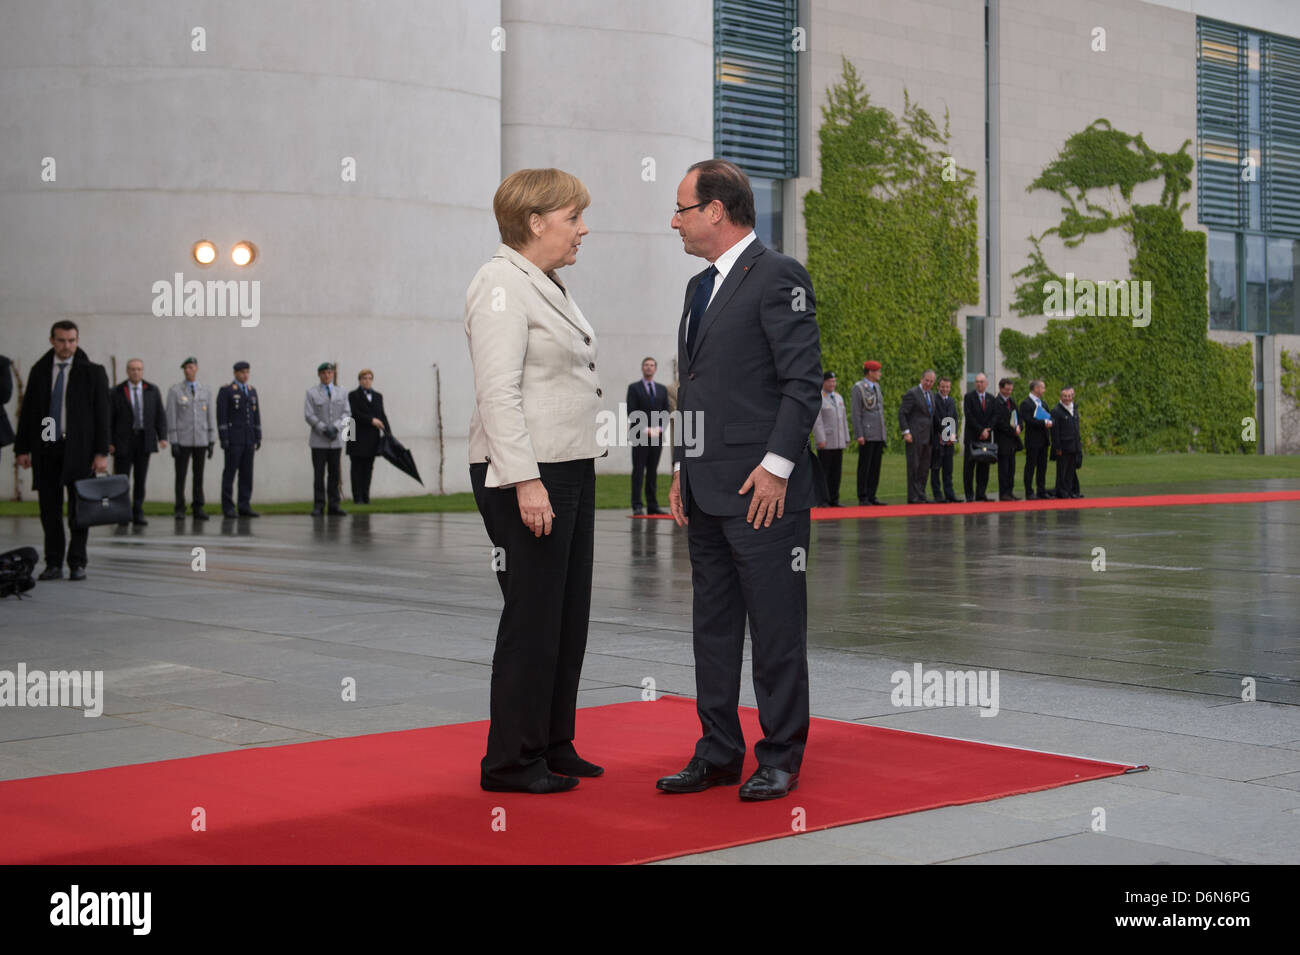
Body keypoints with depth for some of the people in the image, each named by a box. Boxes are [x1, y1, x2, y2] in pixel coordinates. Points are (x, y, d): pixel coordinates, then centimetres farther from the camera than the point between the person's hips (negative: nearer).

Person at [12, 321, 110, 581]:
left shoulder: (92, 372, 1)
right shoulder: (39, 371, 9)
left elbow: (102, 413, -2)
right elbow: (28, 411, 11)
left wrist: (101, 452, -9)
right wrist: (22, 448, 5)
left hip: (78, 448, -3)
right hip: (45, 447, 3)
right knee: (50, 510, 3)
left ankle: (77, 564, 6)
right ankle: (53, 564, 9)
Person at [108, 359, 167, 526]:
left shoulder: (152, 391, 8)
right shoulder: (117, 392, 1)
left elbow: (159, 415, 7)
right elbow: (109, 419, 0)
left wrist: (162, 436, -4)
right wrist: (108, 442, -7)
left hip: (144, 440, 2)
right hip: (123, 441, -2)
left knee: (141, 479, 5)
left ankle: (138, 513, 11)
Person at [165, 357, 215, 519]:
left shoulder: (206, 390, 8)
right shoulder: (175, 390, -1)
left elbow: (210, 416, 9)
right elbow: (171, 417, -3)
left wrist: (212, 442, 3)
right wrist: (173, 442, -10)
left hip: (201, 441, 2)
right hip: (182, 441, -2)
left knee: (199, 476, 5)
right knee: (180, 476, -2)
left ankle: (198, 509, 9)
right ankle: (180, 510, 2)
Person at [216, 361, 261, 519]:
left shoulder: (252, 391, 15)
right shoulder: (226, 391, -4)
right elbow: (221, 415, -9)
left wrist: (258, 437, 9)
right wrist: (224, 439, -15)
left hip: (248, 440, 6)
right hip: (233, 439, -6)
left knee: (247, 474, 4)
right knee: (229, 473, -4)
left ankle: (244, 507, 7)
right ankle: (228, 508, -2)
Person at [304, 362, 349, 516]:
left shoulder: (341, 393, 12)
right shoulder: (311, 393, 3)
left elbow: (346, 413, 4)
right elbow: (309, 415, -5)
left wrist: (336, 427, -13)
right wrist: (324, 428, -15)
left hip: (336, 440, 3)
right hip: (318, 441, -2)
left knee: (335, 474, 4)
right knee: (319, 474, -3)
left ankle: (334, 505, 9)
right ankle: (318, 506, 0)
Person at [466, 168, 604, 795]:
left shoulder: (549, 288, 18)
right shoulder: (502, 285, -12)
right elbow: (498, 394, -19)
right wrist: (526, 481, -25)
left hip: (570, 471, 10)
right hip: (526, 475, -10)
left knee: (568, 617, 12)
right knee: (533, 619, -5)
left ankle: (552, 745, 22)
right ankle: (510, 761, 4)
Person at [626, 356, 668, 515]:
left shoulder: (662, 389, 16)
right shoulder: (634, 388, 3)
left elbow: (666, 412, 14)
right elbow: (632, 412, -5)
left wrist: (659, 428, -3)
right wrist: (646, 429, -13)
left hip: (657, 436, 4)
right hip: (640, 436, -4)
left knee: (653, 472, 5)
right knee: (638, 471, -5)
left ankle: (652, 505, 6)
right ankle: (636, 506, -6)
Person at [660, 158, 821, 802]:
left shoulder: (778, 277, -8)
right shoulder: (699, 287, 18)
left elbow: (804, 381, -13)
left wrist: (775, 466, -17)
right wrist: (681, 470, 15)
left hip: (762, 490, -9)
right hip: (706, 493, 9)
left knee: (776, 629, -1)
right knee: (712, 627, 12)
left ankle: (780, 758, 8)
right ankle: (719, 753, 20)